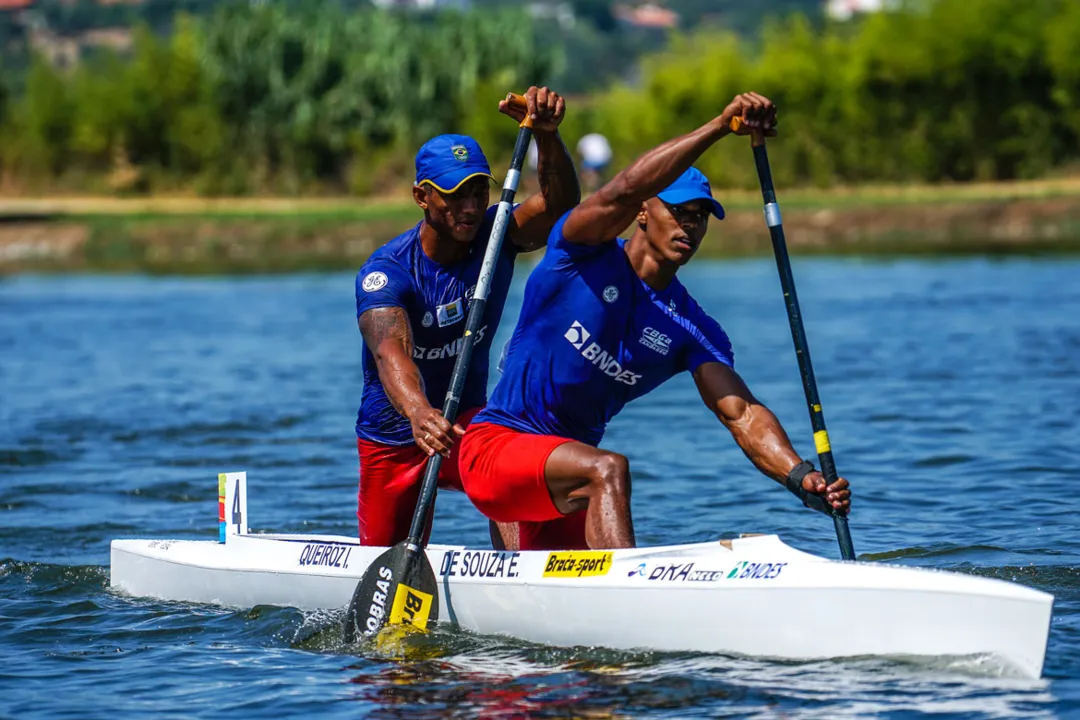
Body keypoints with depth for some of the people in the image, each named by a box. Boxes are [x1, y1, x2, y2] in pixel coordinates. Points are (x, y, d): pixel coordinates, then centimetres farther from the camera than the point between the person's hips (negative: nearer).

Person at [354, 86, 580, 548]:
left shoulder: (494, 237, -12)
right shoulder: (386, 271, -24)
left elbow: (559, 204, -31)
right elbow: (391, 352, -43)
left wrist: (547, 135, -51)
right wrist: (418, 413, -64)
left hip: (466, 419, 1)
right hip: (391, 438, -1)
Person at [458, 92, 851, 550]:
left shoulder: (693, 332, 3)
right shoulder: (583, 255, -8)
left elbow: (742, 414, -9)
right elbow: (624, 192, -28)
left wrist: (801, 477, -28)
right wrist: (720, 126, -37)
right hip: (494, 447, -7)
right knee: (607, 469, -33)